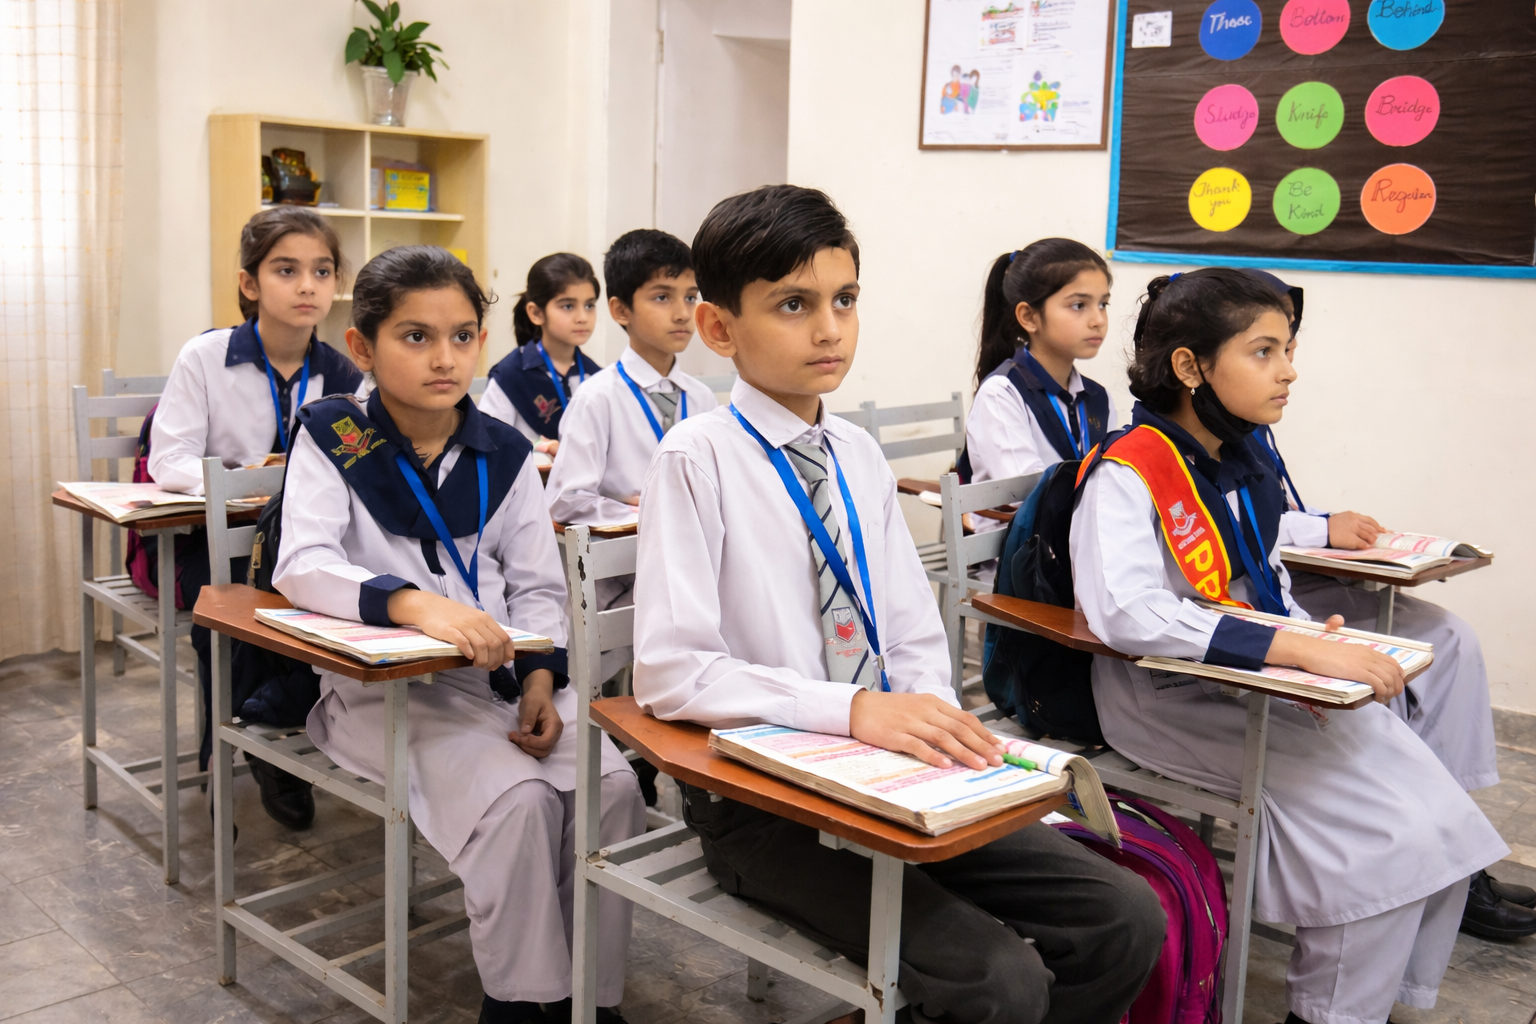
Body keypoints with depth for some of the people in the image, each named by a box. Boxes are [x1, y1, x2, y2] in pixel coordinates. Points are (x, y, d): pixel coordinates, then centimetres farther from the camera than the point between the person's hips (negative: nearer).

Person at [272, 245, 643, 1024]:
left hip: (502, 674, 4)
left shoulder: (504, 454, 8)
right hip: (385, 686, -4)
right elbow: (301, 566, -16)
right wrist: (412, 603, -34)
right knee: (516, 796, -28)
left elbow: (537, 585, 8)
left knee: (612, 786, -19)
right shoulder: (332, 438, -2)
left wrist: (540, 677, -11)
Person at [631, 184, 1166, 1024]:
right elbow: (671, 671, -17)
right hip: (762, 799, -6)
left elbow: (915, 636, 13)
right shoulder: (699, 458, -10)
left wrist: (929, 726, -8)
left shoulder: (860, 457, 9)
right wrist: (853, 709, -26)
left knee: (1125, 921, -4)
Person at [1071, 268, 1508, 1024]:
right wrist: (1298, 650, -33)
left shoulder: (1242, 466, 10)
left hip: (1258, 680, 8)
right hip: (1169, 698, -8)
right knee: (1387, 830, -17)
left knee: (1442, 824, -4)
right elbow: (1126, 613, -32)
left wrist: (1323, 643, -1)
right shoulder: (1128, 473, -16)